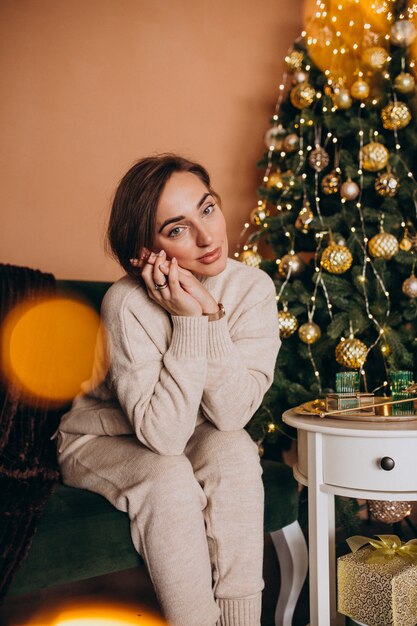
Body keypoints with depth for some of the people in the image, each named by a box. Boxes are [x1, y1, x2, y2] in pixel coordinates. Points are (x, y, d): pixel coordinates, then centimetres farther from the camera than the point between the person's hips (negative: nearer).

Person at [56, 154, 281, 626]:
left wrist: (211, 313, -33)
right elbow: (164, 434, -32)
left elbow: (232, 414, -24)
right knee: (170, 477, -31)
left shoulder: (254, 288, -17)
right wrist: (188, 322, -35)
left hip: (191, 439, 3)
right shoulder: (128, 304, -30)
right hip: (102, 441, -3)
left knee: (236, 451, -27)